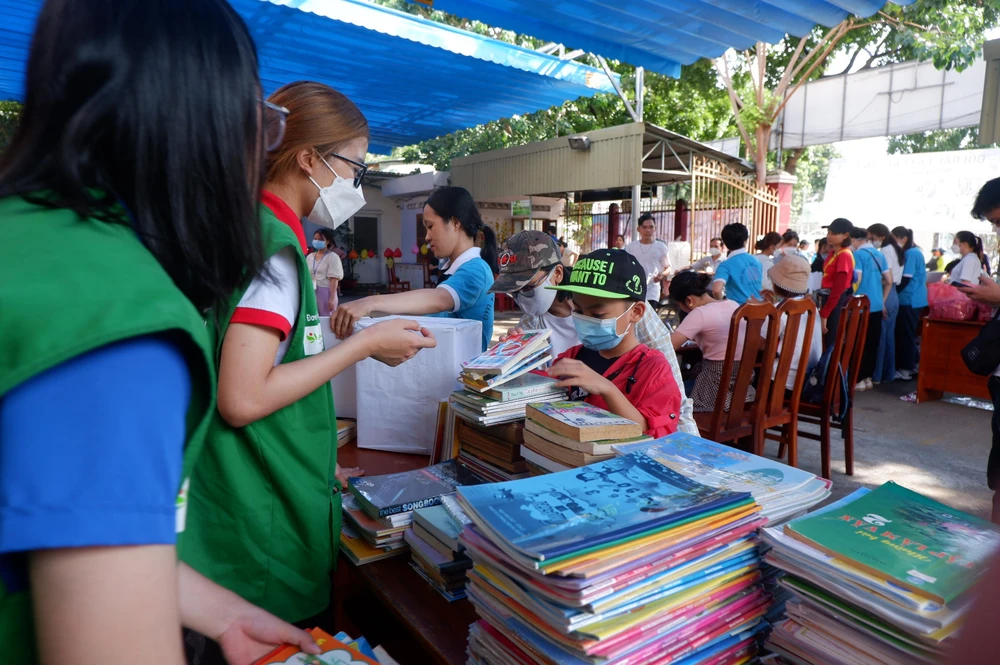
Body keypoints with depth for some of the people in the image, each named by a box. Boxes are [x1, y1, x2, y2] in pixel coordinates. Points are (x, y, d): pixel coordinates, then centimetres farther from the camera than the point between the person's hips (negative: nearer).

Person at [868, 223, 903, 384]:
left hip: (885, 296, -9)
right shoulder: (894, 249, 15)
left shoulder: (885, 251, -13)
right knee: (889, 335, 12)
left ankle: (876, 375, 0)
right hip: (894, 295, 9)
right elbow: (894, 278, 16)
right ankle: (889, 373, 18)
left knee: (879, 336, -4)